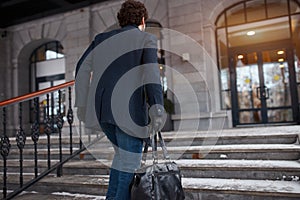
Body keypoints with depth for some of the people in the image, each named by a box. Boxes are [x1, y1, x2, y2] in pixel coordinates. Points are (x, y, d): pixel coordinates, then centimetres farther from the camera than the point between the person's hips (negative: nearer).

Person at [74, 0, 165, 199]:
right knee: (129, 164, 6)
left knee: (124, 153, 26)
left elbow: (83, 68, 12)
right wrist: (157, 108, -21)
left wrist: (82, 104, 14)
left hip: (101, 109, 6)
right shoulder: (146, 39, 5)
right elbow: (151, 70, -13)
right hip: (129, 110, -5)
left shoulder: (102, 38, 20)